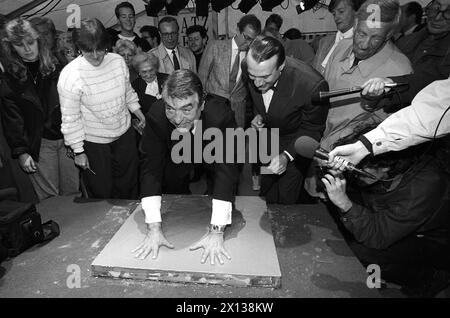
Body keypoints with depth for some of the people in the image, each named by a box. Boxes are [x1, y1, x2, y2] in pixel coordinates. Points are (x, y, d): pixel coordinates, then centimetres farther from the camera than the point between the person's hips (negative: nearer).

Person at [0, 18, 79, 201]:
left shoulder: (56, 67, 6)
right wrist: (21, 151, -9)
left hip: (68, 138, 2)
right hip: (39, 144, -1)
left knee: (73, 191, 9)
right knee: (48, 197, 4)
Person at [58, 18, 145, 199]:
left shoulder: (118, 61, -7)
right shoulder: (70, 76, -21)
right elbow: (70, 118, -16)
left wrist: (139, 113, 15)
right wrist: (78, 152, -12)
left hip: (124, 134, 5)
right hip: (93, 143, -4)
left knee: (129, 184, 21)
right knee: (101, 193, 12)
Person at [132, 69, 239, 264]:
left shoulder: (220, 115, -44)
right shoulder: (156, 116, -37)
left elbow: (226, 171, -44)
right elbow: (151, 168, -35)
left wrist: (216, 232, -49)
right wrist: (154, 229, -41)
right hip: (178, 154, 1)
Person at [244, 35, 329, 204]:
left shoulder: (313, 85, -37)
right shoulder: (251, 68, -22)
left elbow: (312, 130, -20)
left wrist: (287, 155, -31)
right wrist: (258, 115, -15)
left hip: (295, 143, -4)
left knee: (287, 199, 3)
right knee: (266, 192, 20)